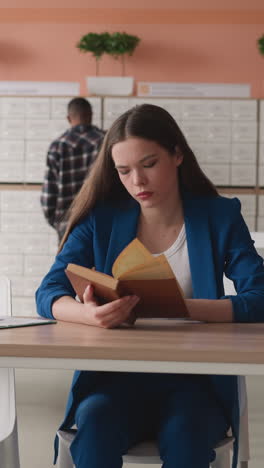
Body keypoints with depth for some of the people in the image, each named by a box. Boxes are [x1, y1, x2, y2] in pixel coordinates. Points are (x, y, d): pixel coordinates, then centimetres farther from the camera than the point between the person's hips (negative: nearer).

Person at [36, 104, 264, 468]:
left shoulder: (219, 217, 2)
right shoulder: (102, 220, 6)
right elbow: (48, 294, -2)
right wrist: (88, 314, -26)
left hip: (195, 376, -1)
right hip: (115, 374, 1)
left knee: (185, 433, -33)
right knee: (95, 423, -33)